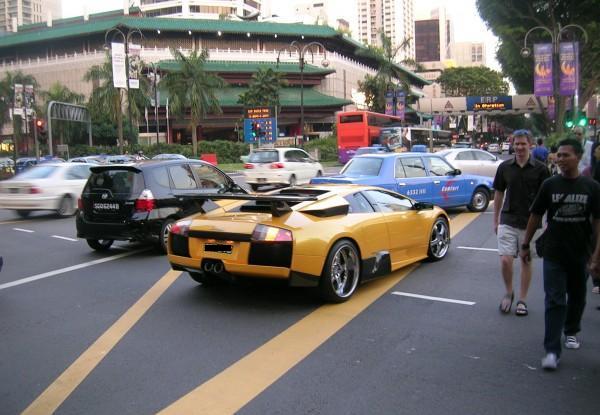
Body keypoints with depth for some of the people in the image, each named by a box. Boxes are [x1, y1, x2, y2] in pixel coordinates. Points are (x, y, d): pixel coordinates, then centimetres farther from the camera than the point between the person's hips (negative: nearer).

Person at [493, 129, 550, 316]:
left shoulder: (540, 169, -4)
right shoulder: (505, 167, 1)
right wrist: (495, 220, 9)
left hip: (530, 222, -1)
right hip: (508, 221, 1)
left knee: (526, 261, 9)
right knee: (505, 260, -7)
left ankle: (522, 300, 22)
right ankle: (508, 292, 18)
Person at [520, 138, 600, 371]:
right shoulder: (550, 185, -4)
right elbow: (535, 216, 4)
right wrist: (526, 245, 5)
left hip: (580, 253, 2)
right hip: (554, 253, -1)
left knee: (577, 297, 19)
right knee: (555, 301, -5)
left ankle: (571, 331, 44)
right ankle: (552, 351, -4)